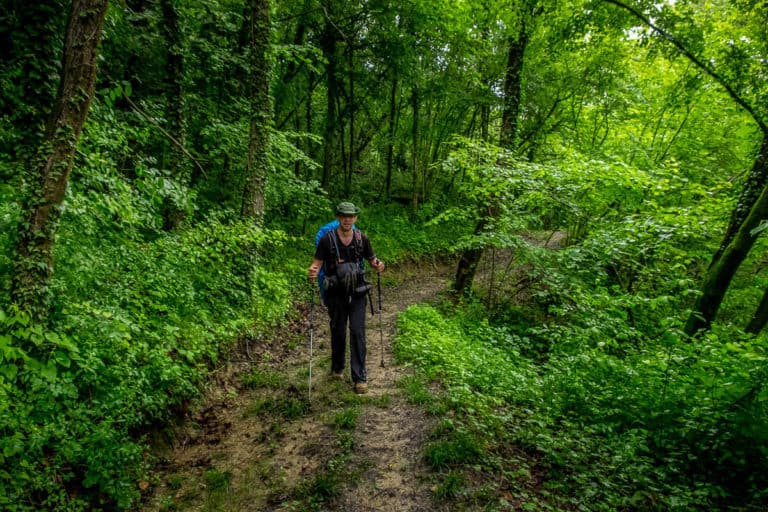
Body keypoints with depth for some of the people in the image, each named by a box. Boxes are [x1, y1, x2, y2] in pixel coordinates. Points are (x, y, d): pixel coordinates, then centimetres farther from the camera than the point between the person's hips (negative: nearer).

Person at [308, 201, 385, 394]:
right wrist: (313, 272, -29)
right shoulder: (327, 239, -10)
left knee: (358, 333, -5)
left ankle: (360, 377, 2)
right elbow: (318, 262, -6)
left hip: (357, 294, 1)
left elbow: (372, 259, 9)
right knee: (338, 332, 13)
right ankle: (337, 368, 36)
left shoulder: (362, 239, -3)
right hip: (336, 294, 0)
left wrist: (378, 265, -14)